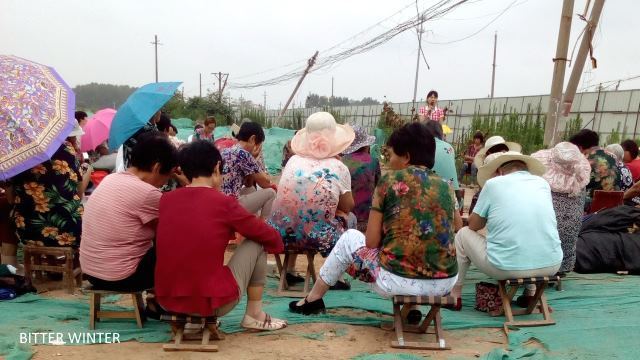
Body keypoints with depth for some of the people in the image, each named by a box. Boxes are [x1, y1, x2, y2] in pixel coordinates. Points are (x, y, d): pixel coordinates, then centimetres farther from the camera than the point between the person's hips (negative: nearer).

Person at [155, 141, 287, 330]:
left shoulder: (166, 200, 3)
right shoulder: (224, 203, -9)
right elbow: (270, 237, 3)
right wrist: (278, 243, 28)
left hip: (167, 301, 5)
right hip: (213, 303, -5)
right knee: (257, 242, 12)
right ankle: (254, 315, 17)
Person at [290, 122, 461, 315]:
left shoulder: (391, 180, -3)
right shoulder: (445, 187, 8)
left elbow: (371, 241, -3)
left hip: (398, 281, -4)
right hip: (445, 283, 4)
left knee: (349, 238, 22)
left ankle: (313, 299, 33)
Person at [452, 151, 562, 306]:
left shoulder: (493, 183, 1)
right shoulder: (543, 183, 11)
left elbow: (473, 225, 8)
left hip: (506, 268, -4)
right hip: (551, 266, 4)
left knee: (463, 234, 20)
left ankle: (455, 294, 28)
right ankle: (531, 294, 31)